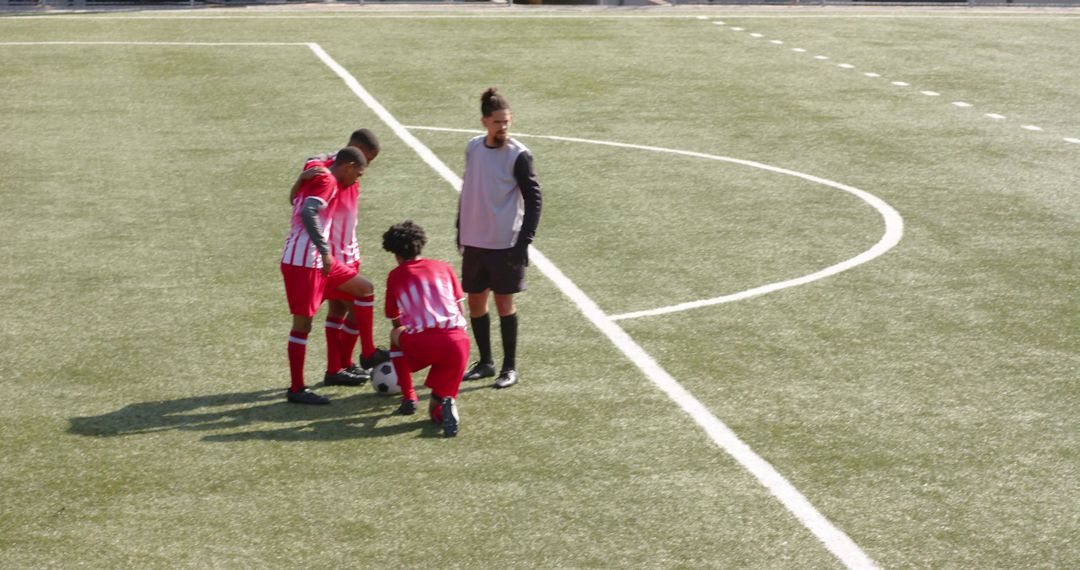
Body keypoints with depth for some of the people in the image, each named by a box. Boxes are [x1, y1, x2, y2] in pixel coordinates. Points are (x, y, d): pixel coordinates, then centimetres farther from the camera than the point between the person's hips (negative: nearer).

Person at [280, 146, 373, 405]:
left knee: (364, 289, 13)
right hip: (303, 261, -10)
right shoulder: (327, 182, -13)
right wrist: (325, 251, -26)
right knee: (303, 323, -3)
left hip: (316, 259, 10)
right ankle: (296, 389, 4)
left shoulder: (317, 177, 15)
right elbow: (308, 214, -27)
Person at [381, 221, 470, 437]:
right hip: (457, 341, 2)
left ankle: (408, 397, 23)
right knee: (438, 412, 15)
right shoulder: (443, 267, 21)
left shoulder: (395, 276, 16)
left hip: (421, 346, -2)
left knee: (396, 336, 35)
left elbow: (396, 321, 28)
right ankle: (445, 402, -22)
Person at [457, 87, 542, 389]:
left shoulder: (518, 155, -11)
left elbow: (533, 200, -10)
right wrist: (461, 230, 15)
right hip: (474, 242, 5)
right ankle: (485, 362, 24)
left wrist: (525, 240, -16)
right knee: (475, 302, 10)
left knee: (504, 302, 0)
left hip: (506, 243, -5)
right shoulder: (473, 148, 4)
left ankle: (510, 367, 11)